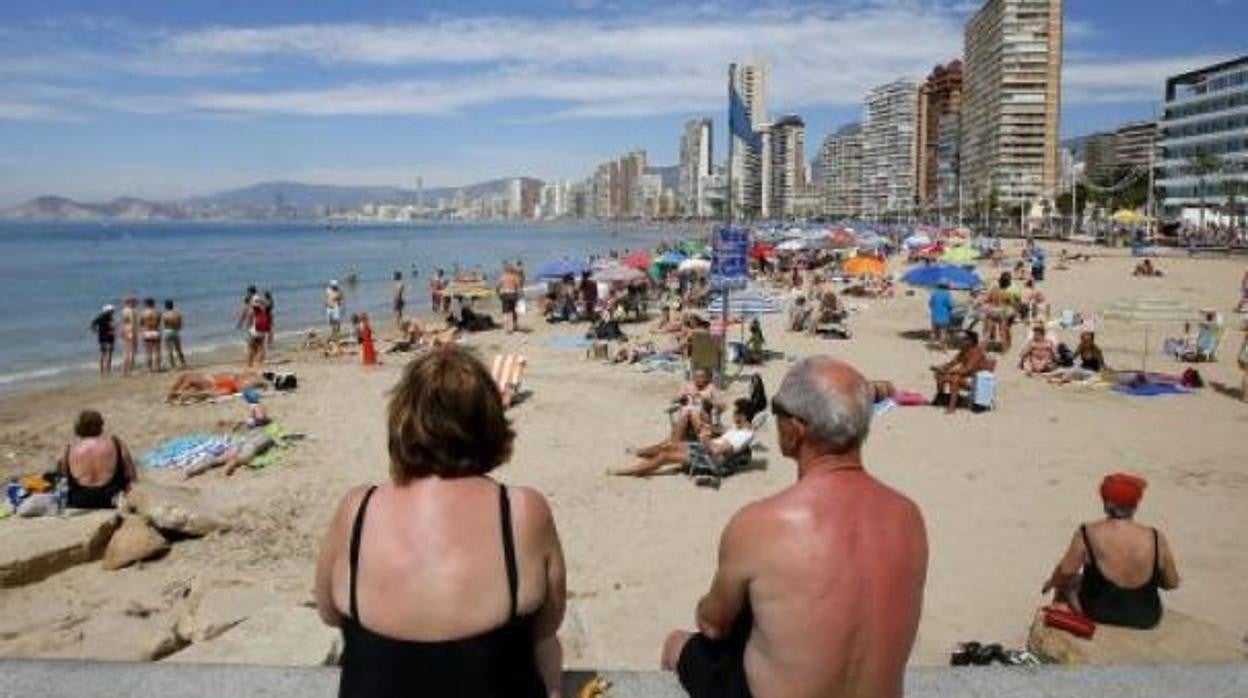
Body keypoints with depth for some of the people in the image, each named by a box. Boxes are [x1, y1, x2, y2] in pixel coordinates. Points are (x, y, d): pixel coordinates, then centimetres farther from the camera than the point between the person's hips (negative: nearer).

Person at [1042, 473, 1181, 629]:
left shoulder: (1087, 534, -18)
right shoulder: (1156, 539, -13)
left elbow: (1066, 572, -16)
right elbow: (1172, 583, -3)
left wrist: (1052, 582, 5)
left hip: (1098, 614, -2)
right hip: (1145, 620, 3)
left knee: (1066, 582, 25)